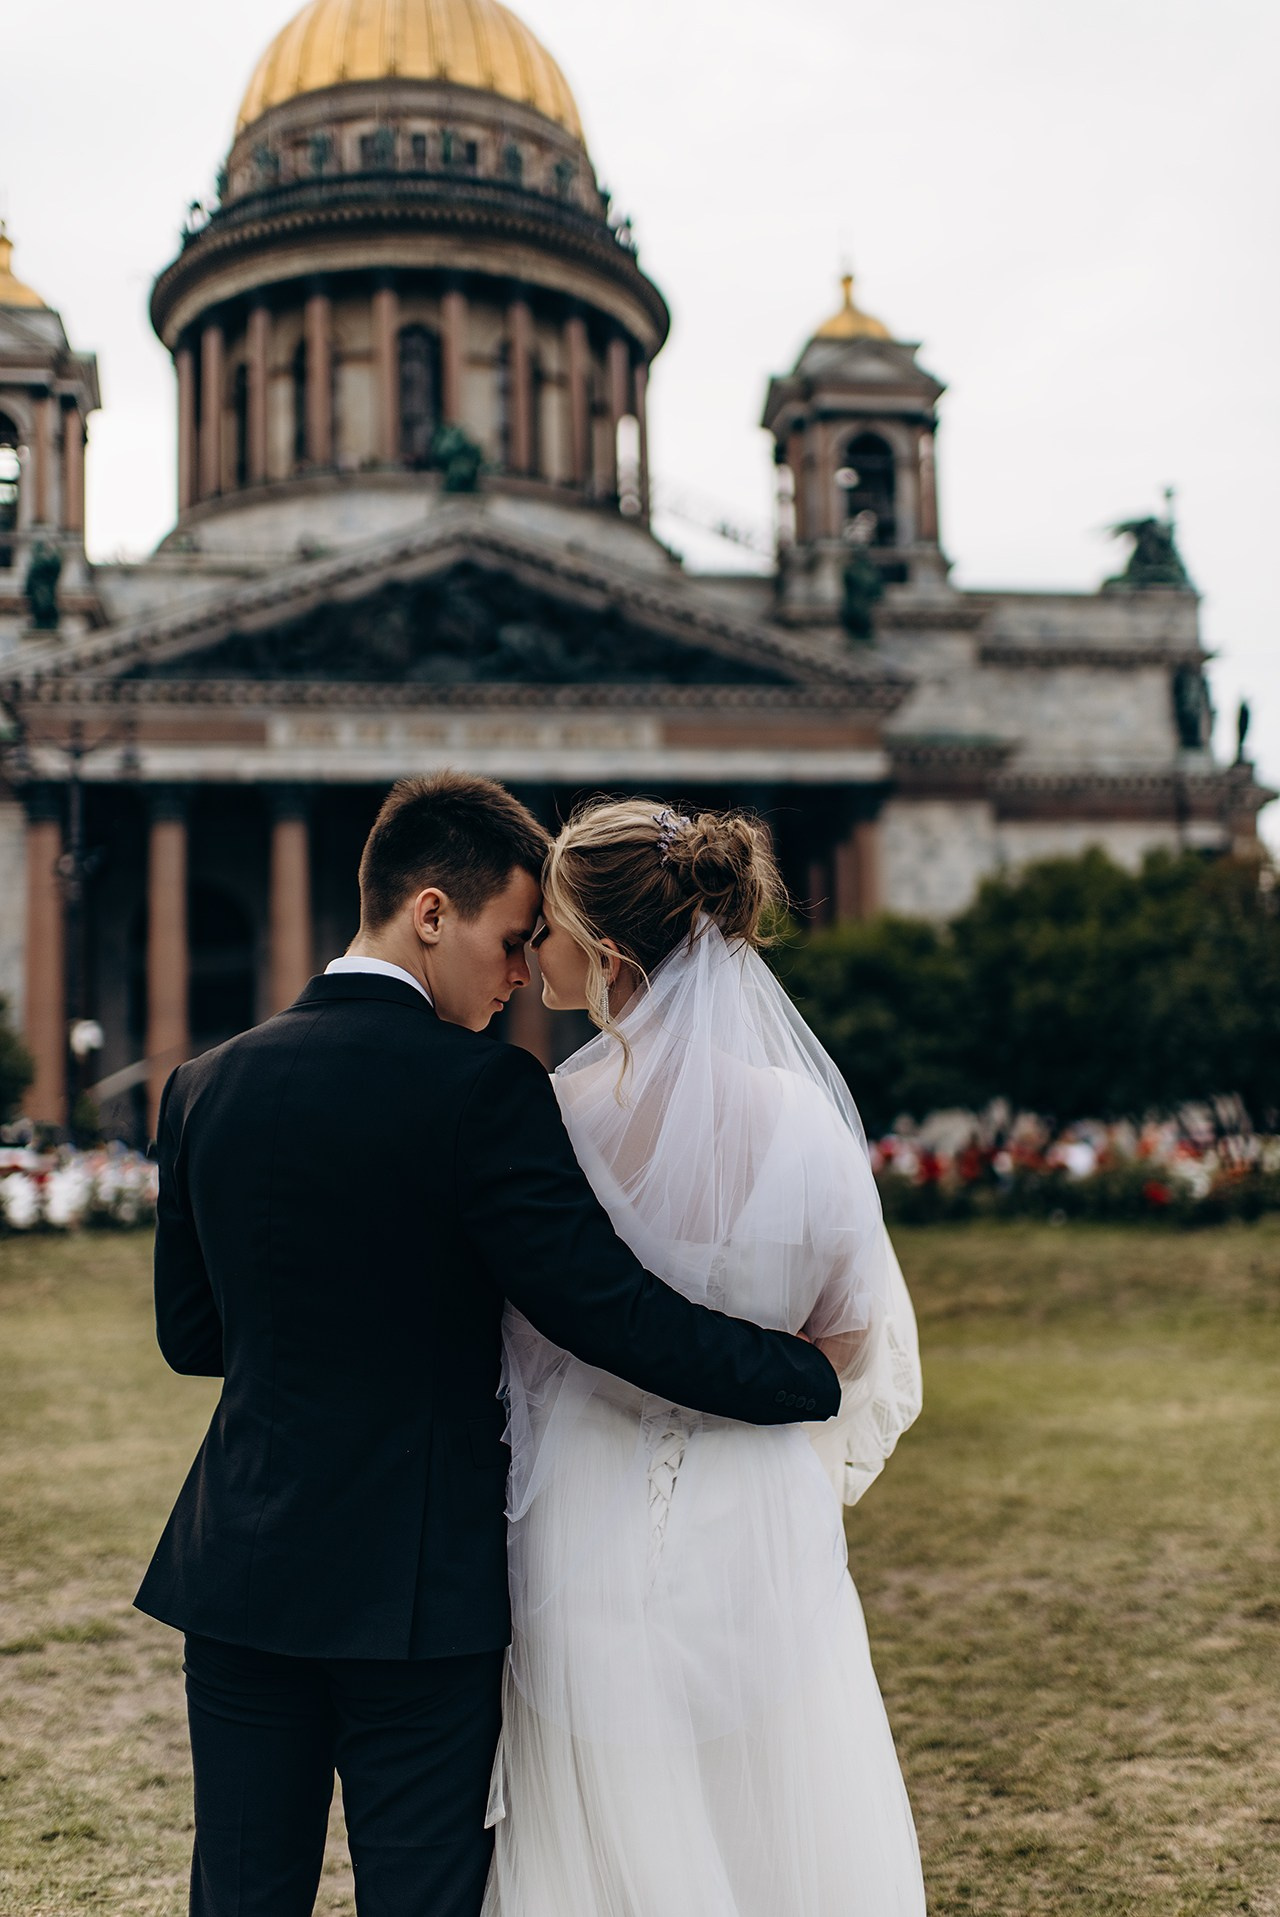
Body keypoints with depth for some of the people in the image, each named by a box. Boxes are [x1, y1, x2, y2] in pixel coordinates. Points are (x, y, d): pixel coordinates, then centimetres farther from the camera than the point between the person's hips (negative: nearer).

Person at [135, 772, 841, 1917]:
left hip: (239, 1576, 5)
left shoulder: (206, 1086, 3)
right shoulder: (483, 1091, -15)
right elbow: (612, 1311, -18)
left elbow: (190, 1332, 10)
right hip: (420, 1584, -5)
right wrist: (820, 1379, -7)